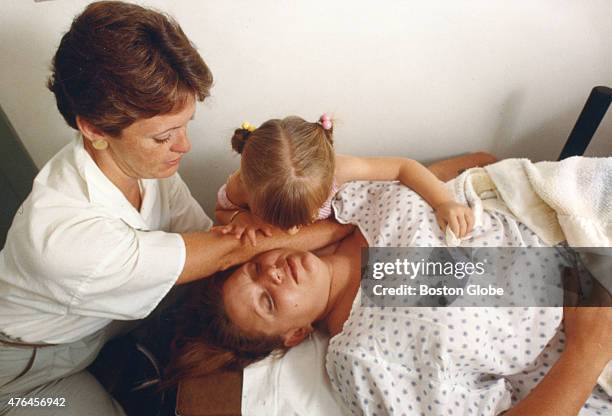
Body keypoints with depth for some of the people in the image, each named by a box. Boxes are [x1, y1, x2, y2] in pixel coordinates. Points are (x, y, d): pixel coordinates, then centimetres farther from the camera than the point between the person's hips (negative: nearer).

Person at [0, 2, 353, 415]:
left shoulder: (146, 162, -20)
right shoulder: (66, 239, -41)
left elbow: (209, 240, -17)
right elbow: (225, 252, -36)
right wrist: (344, 225, -29)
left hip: (108, 324, 6)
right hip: (35, 367, -5)